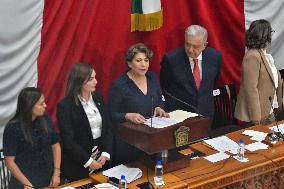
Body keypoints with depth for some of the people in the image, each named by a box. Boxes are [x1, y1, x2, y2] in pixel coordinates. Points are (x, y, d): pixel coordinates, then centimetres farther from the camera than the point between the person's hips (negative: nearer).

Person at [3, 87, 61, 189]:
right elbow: (9, 160, -13)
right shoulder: (12, 127, -17)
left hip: (48, 179, 4)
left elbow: (55, 145, 4)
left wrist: (56, 174, -2)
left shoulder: (45, 119, -6)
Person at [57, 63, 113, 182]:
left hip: (101, 160, 5)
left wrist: (106, 154, -7)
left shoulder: (98, 97, 3)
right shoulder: (65, 106, -15)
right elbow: (68, 141, -16)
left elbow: (107, 127, 5)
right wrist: (88, 161, -17)